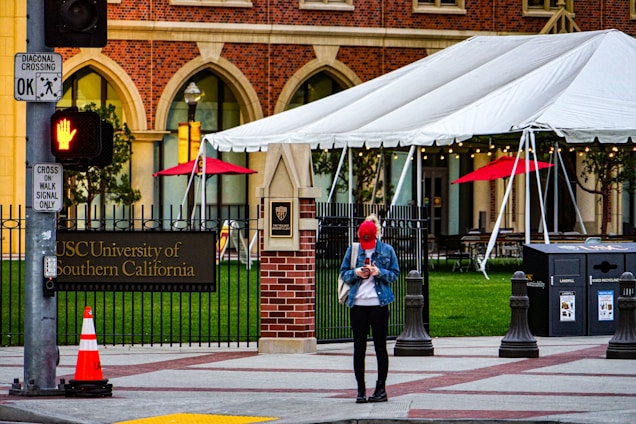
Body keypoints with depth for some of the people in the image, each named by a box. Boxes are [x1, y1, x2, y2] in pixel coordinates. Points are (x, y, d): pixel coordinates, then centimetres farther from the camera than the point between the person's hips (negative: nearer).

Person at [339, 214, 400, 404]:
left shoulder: (387, 250, 2)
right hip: (357, 304, 2)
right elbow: (343, 273, 9)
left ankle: (381, 389, 8)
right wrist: (355, 273, -12)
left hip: (379, 303, -2)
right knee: (359, 348, 3)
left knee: (380, 347, 2)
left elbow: (395, 274, 4)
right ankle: (361, 390, 9)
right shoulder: (353, 250, 6)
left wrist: (380, 272, -14)